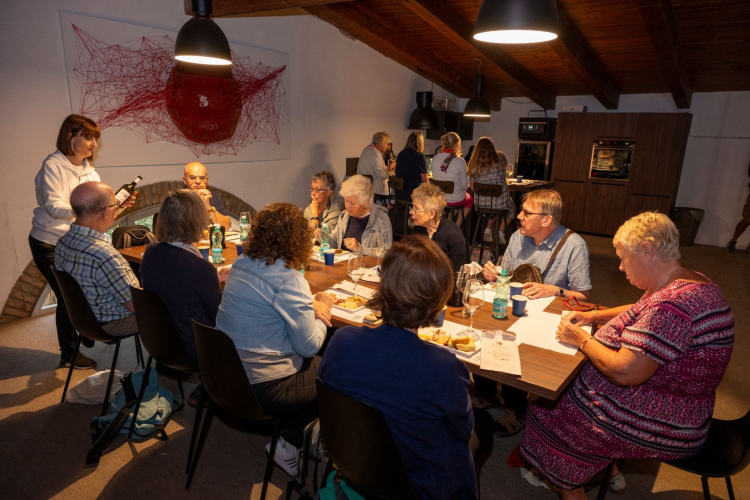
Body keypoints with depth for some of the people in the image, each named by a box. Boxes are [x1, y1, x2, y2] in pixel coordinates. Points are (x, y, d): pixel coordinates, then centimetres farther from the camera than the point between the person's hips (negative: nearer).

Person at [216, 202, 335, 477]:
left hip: (227, 372, 8)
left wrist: (310, 305, 3)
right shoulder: (287, 280, -24)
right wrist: (321, 317, 1)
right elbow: (309, 345, -19)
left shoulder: (241, 264, 1)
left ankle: (290, 439, 21)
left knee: (316, 362, 21)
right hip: (262, 388, -8)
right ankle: (291, 444, 13)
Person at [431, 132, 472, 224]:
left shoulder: (435, 158, -7)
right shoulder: (459, 161, -19)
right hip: (456, 200, -4)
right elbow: (465, 185, -14)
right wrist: (467, 176, 8)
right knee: (470, 199, 31)